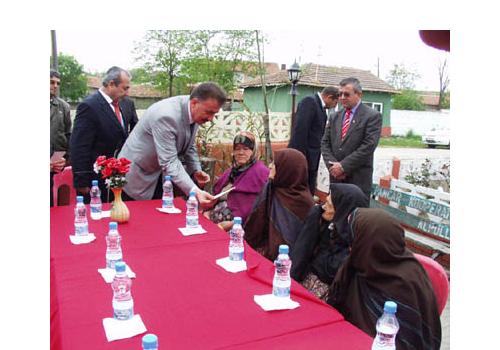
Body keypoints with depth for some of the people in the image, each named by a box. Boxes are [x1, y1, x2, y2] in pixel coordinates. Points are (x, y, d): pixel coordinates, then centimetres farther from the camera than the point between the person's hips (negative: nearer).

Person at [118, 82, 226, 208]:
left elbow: (189, 146, 7)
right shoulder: (166, 115, -33)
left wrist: (196, 170, -9)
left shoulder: (194, 113, -7)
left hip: (161, 175, 7)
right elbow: (169, 162, -35)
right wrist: (195, 191, -43)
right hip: (138, 175, -7)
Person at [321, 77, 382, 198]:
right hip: (336, 177, 5)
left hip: (359, 179, -4)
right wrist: (333, 165, -6)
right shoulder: (334, 117, 14)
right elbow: (325, 143, 10)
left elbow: (368, 146, -13)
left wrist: (343, 166, -14)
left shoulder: (372, 116, -4)